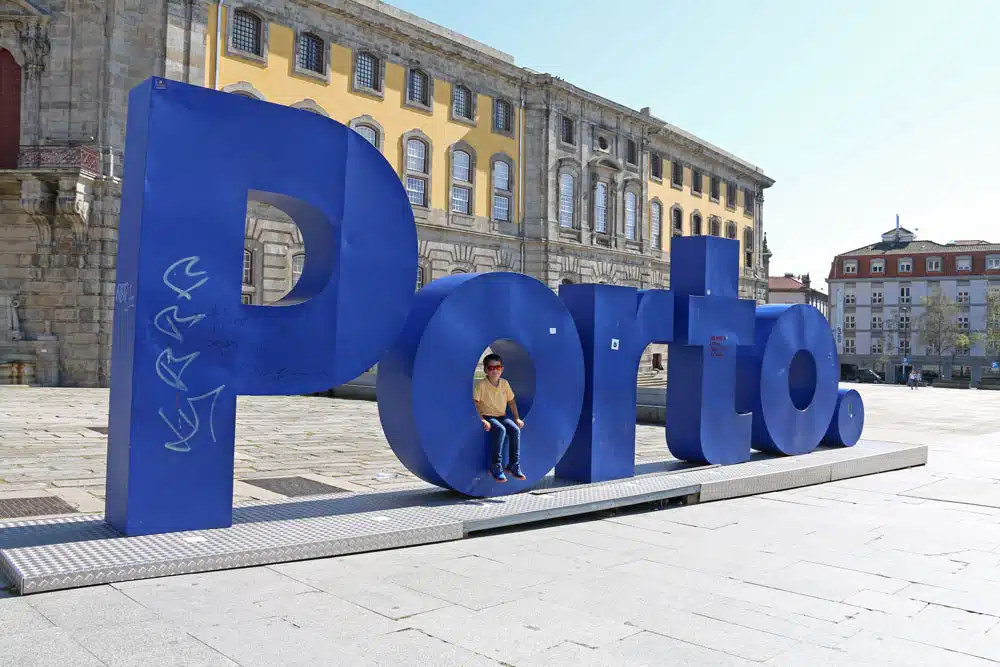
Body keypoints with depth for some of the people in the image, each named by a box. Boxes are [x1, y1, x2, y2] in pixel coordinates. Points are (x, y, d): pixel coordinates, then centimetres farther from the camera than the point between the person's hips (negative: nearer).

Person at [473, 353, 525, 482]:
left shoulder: (505, 383, 5)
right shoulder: (481, 384, -9)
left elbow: (511, 401, 14)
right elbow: (475, 403, -12)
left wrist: (517, 418, 5)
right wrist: (482, 420, -22)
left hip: (502, 416, 5)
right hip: (488, 416, -5)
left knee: (515, 429, -24)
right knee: (500, 430, -34)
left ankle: (514, 465, -14)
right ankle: (495, 467, -26)